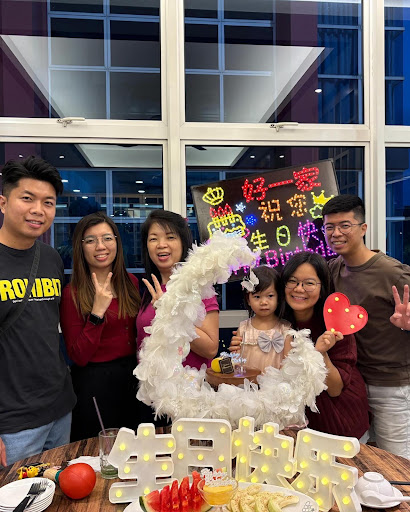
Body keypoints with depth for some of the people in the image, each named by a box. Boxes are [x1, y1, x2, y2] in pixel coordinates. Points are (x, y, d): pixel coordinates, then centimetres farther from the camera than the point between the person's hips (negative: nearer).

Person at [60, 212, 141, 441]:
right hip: (95, 383, -4)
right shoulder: (73, 293, -12)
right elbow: (78, 357, -14)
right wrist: (97, 312, -25)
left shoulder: (131, 283, 1)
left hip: (134, 377, 5)